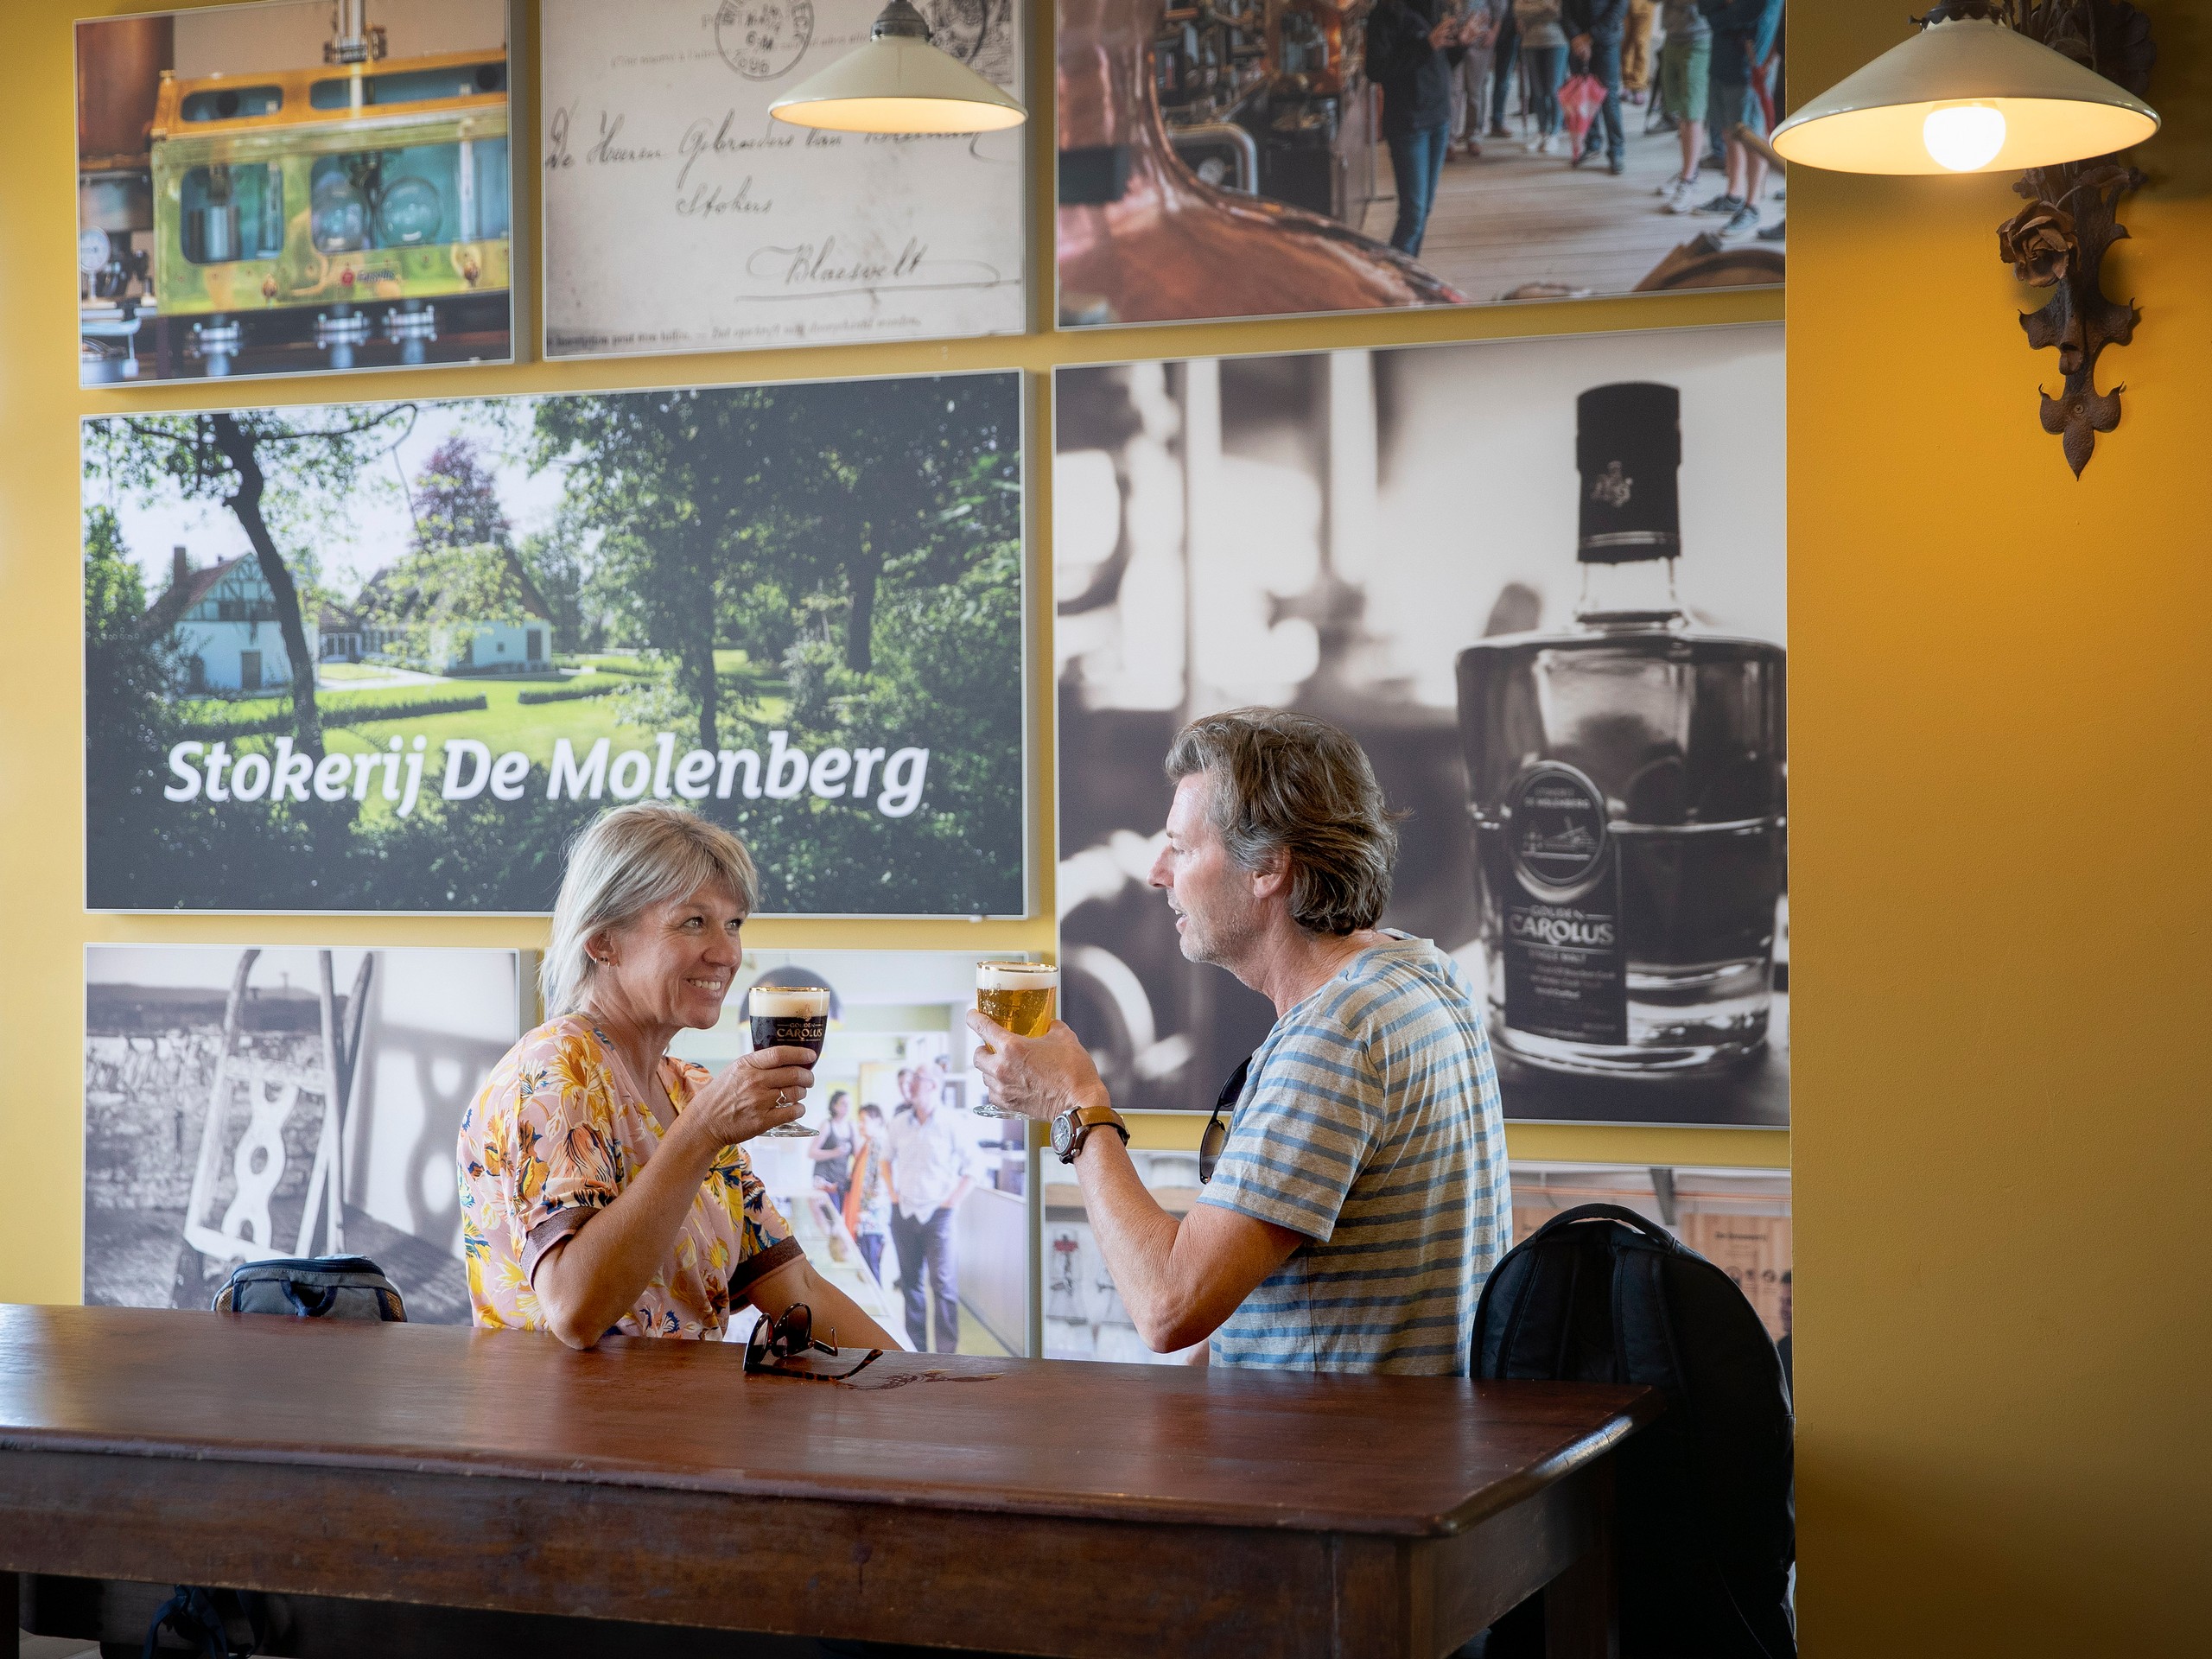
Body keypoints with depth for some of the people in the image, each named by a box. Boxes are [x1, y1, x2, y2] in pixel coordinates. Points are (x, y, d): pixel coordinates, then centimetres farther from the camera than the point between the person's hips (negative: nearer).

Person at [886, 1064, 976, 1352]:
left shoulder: (949, 1125, -6)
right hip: (903, 1214, 5)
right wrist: (892, 1192, 12)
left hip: (937, 1214, -5)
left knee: (943, 1285, -8)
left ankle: (947, 1356, -6)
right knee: (911, 1283, 10)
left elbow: (971, 1166, -3)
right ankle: (916, 1348, 19)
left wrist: (954, 1200, -8)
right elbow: (886, 1158, 23)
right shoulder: (900, 1125, 8)